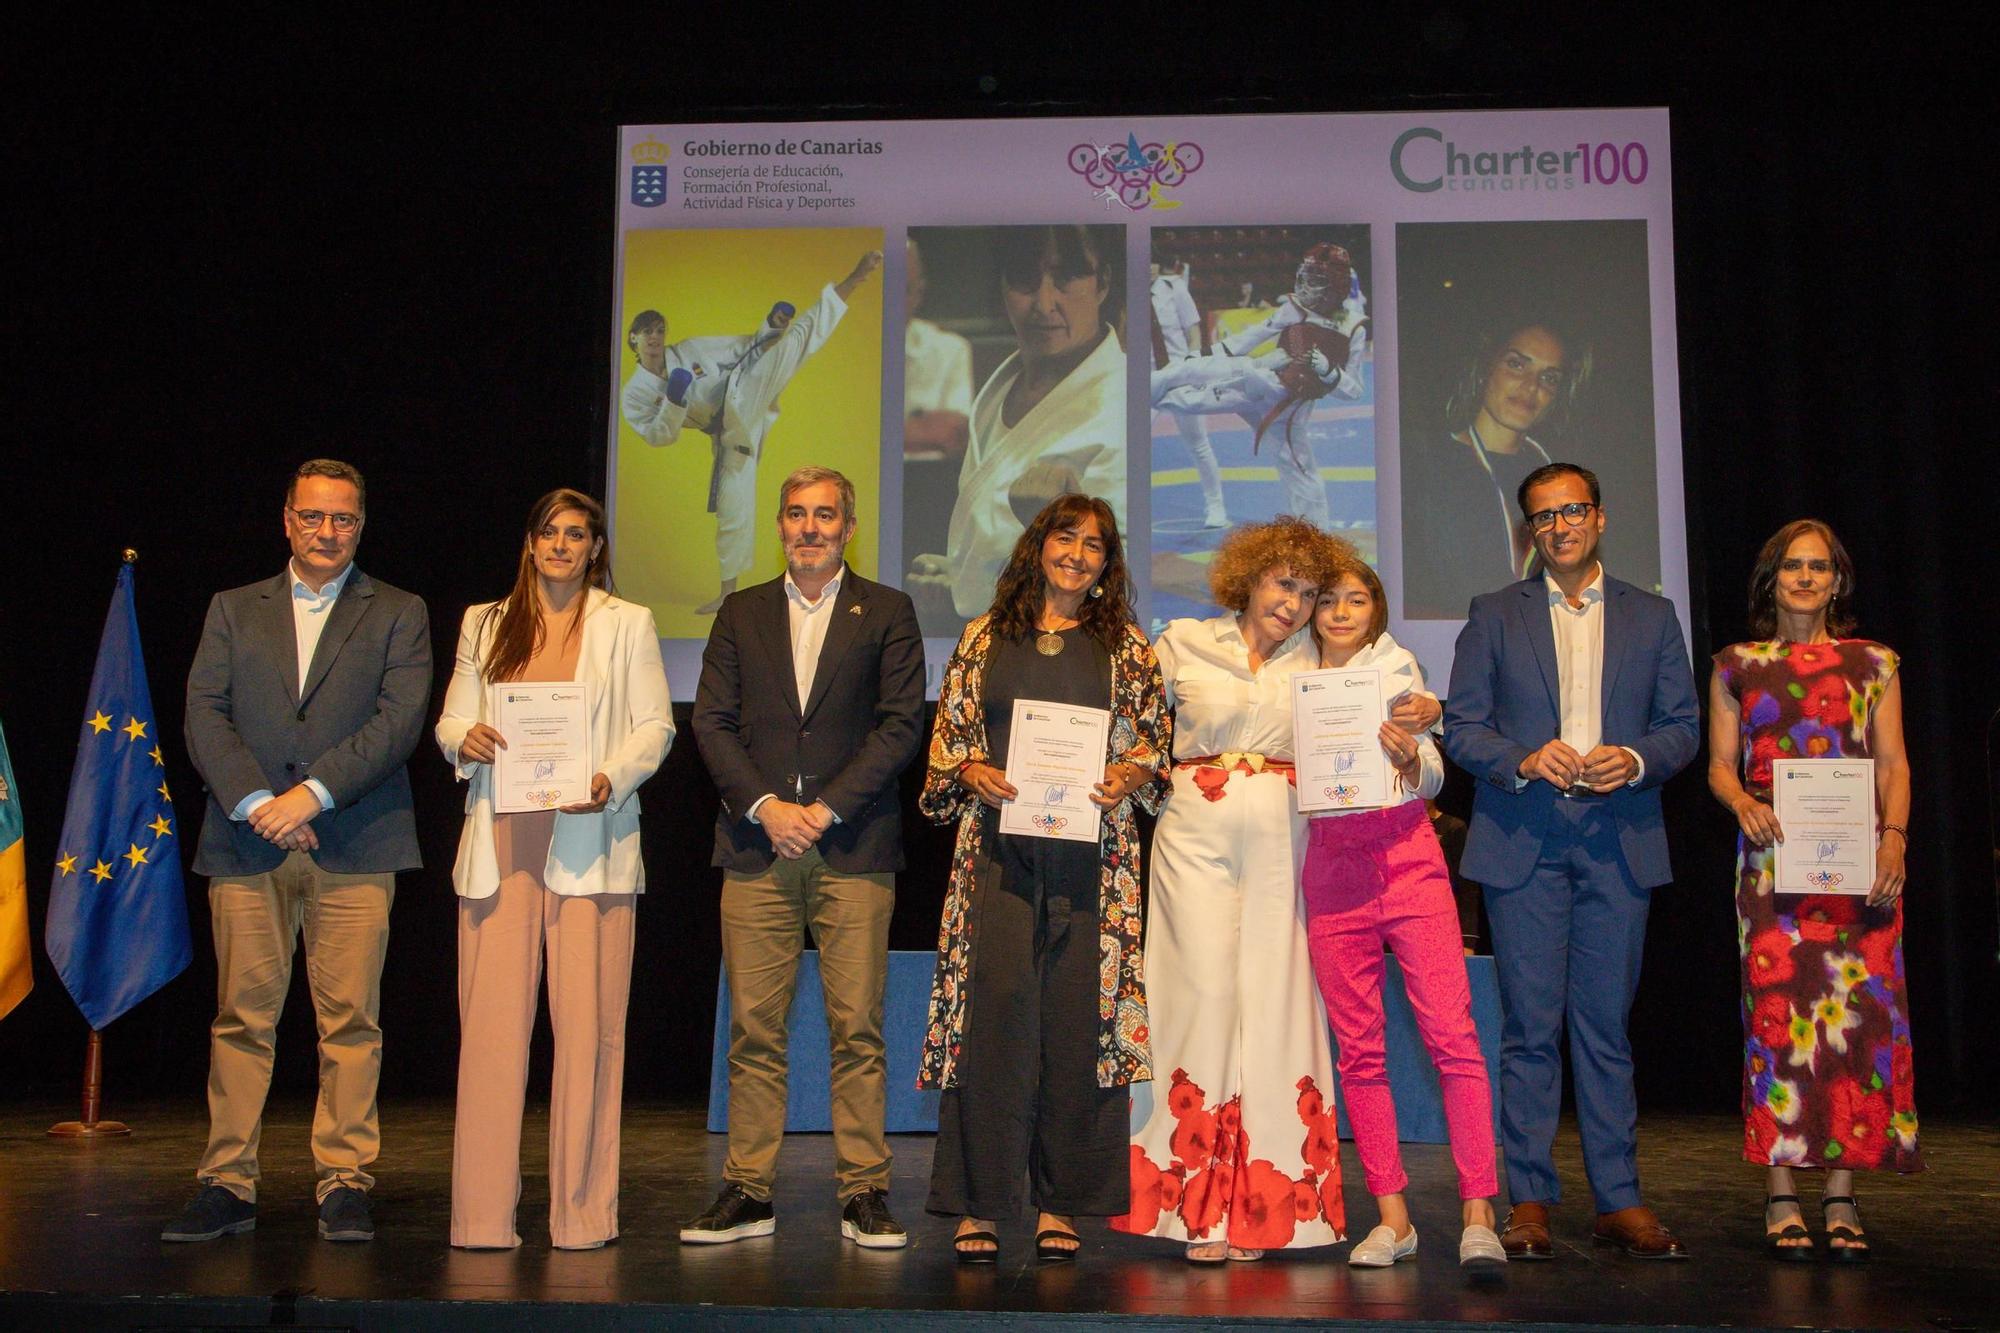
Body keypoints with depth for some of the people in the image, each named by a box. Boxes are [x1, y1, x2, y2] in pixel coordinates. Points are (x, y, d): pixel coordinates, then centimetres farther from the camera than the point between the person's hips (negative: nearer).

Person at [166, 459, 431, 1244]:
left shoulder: (398, 615, 10)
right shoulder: (232, 610, 17)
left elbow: (399, 721, -3)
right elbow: (204, 715, 5)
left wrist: (313, 794, -13)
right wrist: (256, 802, -10)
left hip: (354, 846, -2)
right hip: (245, 846, 2)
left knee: (350, 1020, -2)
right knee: (241, 1019, 3)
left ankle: (344, 1185, 5)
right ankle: (227, 1185, 10)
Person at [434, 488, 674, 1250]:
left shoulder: (627, 624, 12)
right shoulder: (484, 624, 19)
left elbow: (656, 727, 6)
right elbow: (450, 719, 15)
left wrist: (612, 779, -13)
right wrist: (466, 740, -8)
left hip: (590, 842, -2)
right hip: (498, 843, 2)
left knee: (588, 1026, -4)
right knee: (491, 1022, -4)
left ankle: (582, 1213, 4)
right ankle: (483, 1214, 3)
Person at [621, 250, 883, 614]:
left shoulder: (690, 350, 2)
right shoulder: (634, 394, 1)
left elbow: (747, 346, 7)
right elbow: (659, 436, -6)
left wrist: (771, 325, -11)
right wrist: (673, 402, -23)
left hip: (745, 396, -1)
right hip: (728, 433, 1)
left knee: (793, 341, -22)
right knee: (733, 509, 2)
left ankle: (854, 281, -28)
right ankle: (728, 591, 17)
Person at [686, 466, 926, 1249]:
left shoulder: (886, 613, 8)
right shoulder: (742, 614, 16)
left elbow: (901, 726, 0)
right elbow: (712, 722, 8)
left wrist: (825, 809, -9)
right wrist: (765, 806, -7)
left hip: (853, 848, -2)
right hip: (756, 847, 2)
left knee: (856, 1028, -2)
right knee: (754, 1028, 3)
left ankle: (864, 1193, 5)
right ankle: (748, 1191, 11)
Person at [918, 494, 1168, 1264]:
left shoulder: (1125, 647, 12)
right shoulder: (985, 638, 12)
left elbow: (1156, 740, 12)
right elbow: (948, 734, 12)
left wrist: (1130, 776, -8)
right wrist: (973, 773, -7)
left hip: (1090, 856, 1)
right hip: (999, 848, 0)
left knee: (1079, 1017, 0)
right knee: (992, 1008, -7)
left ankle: (1061, 1203, 10)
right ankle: (979, 1203, 1)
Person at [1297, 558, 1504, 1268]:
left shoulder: (1397, 668, 10)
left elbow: (1431, 777, 6)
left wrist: (1410, 759, -15)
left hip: (1406, 854, -2)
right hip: (1332, 867, 2)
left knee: (1452, 1034, -10)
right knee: (1359, 1046, 2)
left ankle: (1478, 1214, -8)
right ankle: (1392, 1216, 8)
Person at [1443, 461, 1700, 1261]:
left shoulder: (1651, 618, 13)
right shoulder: (1494, 616, 9)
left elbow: (1683, 727, 10)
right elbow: (1461, 728, 4)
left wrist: (1635, 759, -11)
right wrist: (1524, 761, -15)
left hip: (1618, 844, 1)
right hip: (1522, 843, -1)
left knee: (1606, 1027, 5)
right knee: (1530, 1029, 0)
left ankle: (1620, 1201, 12)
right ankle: (1528, 1202, 6)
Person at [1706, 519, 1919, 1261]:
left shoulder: (1874, 665, 13)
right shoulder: (1736, 667, 11)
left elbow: (1894, 764, 8)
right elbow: (1719, 764, 9)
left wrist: (1894, 837, -7)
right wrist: (1744, 803, -12)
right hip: (1773, 860, -1)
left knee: (1859, 1012, -4)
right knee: (1777, 1012, -6)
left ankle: (1841, 1198, 3)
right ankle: (1782, 1199, -1)